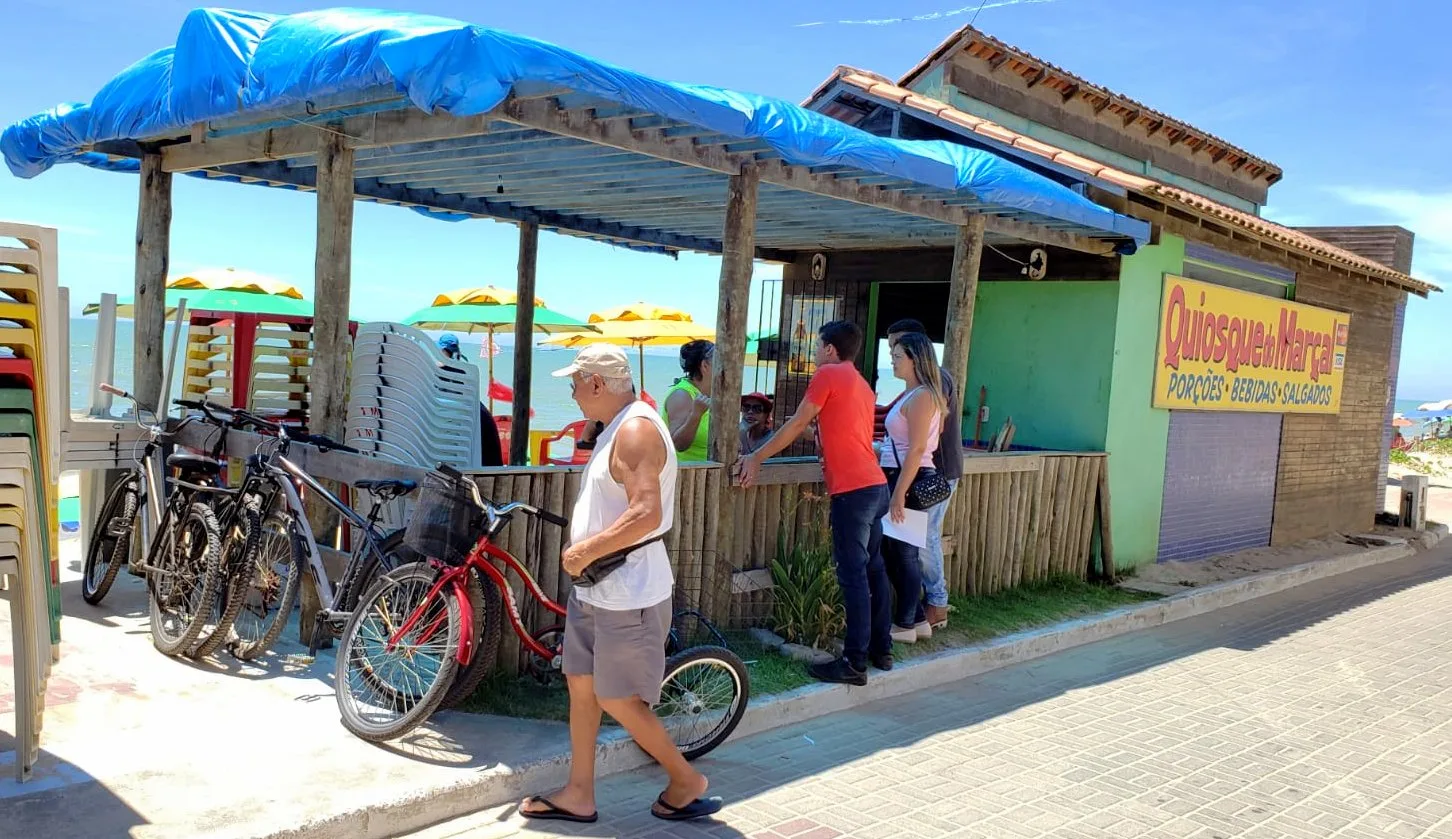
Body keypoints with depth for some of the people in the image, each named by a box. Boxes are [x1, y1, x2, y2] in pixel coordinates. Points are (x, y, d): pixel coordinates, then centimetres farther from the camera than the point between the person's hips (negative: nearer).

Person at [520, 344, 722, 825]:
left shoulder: (637, 430, -20)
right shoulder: (617, 429, 13)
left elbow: (647, 513, -30)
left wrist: (586, 550, -23)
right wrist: (583, 546, 10)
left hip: (627, 595, -10)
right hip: (596, 588, 10)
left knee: (617, 701, 0)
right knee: (580, 684, 14)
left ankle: (687, 782, 18)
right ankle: (579, 795, 26)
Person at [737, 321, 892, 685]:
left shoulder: (828, 374, -4)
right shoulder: (862, 385, 19)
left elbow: (796, 425, -4)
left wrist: (757, 457, 2)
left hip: (852, 490, -9)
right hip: (875, 485, 9)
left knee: (853, 576, -7)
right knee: (873, 570, 14)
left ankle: (855, 663, -4)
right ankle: (881, 649, 21)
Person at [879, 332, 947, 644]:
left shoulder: (921, 396, -14)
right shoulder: (910, 394, 15)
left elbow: (916, 449, -20)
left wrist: (899, 494, -22)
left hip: (910, 479, -10)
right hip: (900, 476, 10)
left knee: (903, 552, 0)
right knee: (891, 550, 13)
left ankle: (905, 624, 11)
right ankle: (917, 619, 22)